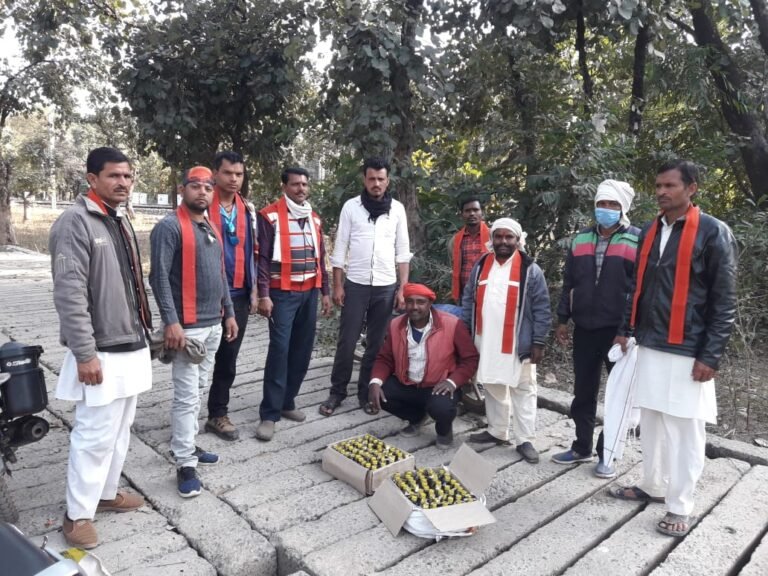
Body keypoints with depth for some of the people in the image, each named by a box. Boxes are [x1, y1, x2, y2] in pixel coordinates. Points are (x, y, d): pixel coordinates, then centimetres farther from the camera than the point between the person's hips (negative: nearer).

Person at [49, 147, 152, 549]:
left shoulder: (120, 221, 13)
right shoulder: (75, 223, -15)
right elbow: (69, 294, -20)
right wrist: (85, 353, -21)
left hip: (131, 348, 9)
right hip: (102, 354, -9)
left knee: (119, 430, 18)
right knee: (95, 436, 0)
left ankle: (106, 493, 34)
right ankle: (77, 514, 17)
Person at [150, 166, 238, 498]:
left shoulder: (211, 229, 15)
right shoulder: (170, 227, -10)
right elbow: (159, 277, -17)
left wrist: (229, 313, 16)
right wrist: (171, 321, -23)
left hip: (213, 325, 8)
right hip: (187, 327, -8)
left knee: (198, 391, 17)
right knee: (186, 396, -4)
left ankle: (187, 445, 30)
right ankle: (185, 464, 4)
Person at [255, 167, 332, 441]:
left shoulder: (314, 218, 14)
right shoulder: (270, 216, -4)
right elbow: (263, 257, -8)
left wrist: (325, 291, 13)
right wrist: (264, 295, -15)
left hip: (309, 293, 6)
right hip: (282, 293, -6)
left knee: (302, 350, 7)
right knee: (279, 350, -9)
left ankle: (287, 402, 22)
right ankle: (269, 414, -1)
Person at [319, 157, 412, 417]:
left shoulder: (397, 209, 3)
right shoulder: (351, 206, 0)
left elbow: (403, 251, 5)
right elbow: (340, 248, 1)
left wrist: (403, 288, -1)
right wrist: (337, 285, -4)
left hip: (386, 286, 1)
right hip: (356, 284, -1)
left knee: (376, 343, 9)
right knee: (347, 341, 3)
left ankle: (366, 392, 22)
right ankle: (337, 392, 18)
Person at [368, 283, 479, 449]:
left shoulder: (452, 324, -16)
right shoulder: (396, 325, -3)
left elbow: (470, 359, -10)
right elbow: (384, 358, 4)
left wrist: (452, 382, -24)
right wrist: (375, 381, -15)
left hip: (439, 386, -4)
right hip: (406, 384, 5)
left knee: (441, 408, -35)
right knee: (378, 394, -18)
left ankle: (444, 429, 8)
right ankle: (417, 417, 13)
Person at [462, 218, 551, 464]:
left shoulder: (530, 270, -5)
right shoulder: (480, 267, 7)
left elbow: (542, 310, -6)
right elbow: (468, 302, 10)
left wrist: (538, 342, -10)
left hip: (518, 346, -4)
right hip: (486, 344, 4)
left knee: (523, 391, 5)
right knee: (493, 390, 15)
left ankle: (525, 440, 14)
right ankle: (497, 431, 30)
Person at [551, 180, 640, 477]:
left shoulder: (637, 240, -3)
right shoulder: (580, 239, 9)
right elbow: (569, 282, 12)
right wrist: (563, 320, 9)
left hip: (619, 330, -4)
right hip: (584, 328, 4)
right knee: (583, 392, 13)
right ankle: (582, 446, 28)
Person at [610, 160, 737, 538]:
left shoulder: (713, 233, -7)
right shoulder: (649, 233, 11)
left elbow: (724, 301, -9)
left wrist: (711, 356, -12)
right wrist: (626, 330, 13)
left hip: (688, 352, -6)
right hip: (650, 346, 6)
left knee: (684, 429, 3)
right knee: (651, 422, 14)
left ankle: (680, 506, 15)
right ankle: (653, 486, 30)